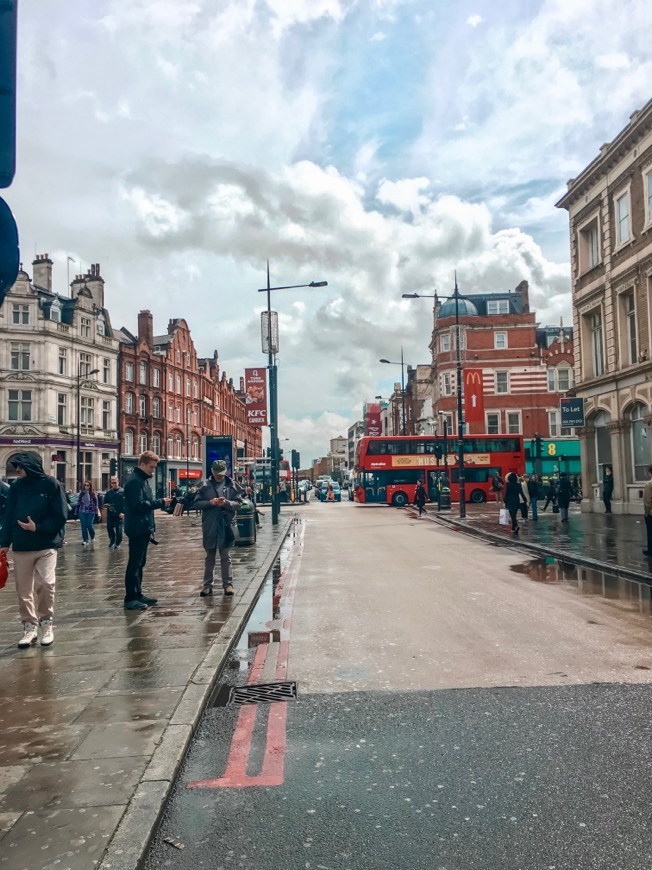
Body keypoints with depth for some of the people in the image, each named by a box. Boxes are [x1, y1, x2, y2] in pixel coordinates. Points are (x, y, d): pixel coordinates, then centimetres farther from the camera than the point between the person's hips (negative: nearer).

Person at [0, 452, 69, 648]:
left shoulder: (51, 484, -5)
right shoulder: (16, 487, 6)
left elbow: (60, 516, -6)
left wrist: (38, 528, -15)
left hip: (46, 545, -4)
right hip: (21, 547, 4)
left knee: (46, 583, -13)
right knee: (24, 589, 6)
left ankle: (46, 623, 7)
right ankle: (30, 626, 19)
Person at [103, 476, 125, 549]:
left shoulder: (122, 492, -4)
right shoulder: (108, 492, 11)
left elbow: (125, 504, -10)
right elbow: (105, 502, 19)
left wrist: (123, 512, -20)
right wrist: (106, 505, -5)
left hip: (119, 514, -4)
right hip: (110, 514, 4)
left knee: (118, 529, -1)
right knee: (109, 527, 6)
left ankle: (118, 543, 13)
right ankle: (112, 541, 26)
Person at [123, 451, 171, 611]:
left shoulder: (142, 479, 17)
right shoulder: (135, 481, -15)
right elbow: (138, 504, -24)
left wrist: (160, 502, 10)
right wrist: (160, 502, -20)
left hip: (143, 529, 10)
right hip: (137, 529, -10)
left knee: (139, 563, 14)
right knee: (134, 563, -7)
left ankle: (137, 594, 22)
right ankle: (130, 599, -3)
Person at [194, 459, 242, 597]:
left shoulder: (232, 486, 2)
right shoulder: (205, 486, 2)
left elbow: (238, 503, 0)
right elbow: (197, 503, 1)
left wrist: (227, 503, -18)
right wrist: (210, 503, -15)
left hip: (226, 525, -1)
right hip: (209, 526, 1)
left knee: (226, 557, 7)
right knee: (209, 557, 11)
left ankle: (228, 584, 13)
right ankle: (207, 585, 17)